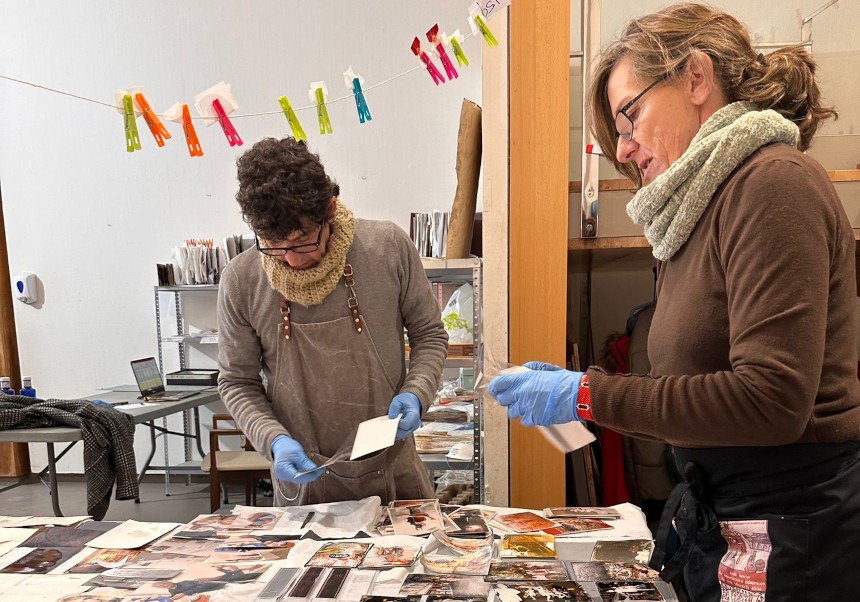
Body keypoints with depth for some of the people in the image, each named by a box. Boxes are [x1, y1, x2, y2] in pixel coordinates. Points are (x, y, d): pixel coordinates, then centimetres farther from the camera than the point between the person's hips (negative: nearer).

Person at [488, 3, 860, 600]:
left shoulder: (773, 181, -16)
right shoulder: (706, 204, 8)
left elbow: (771, 399, -24)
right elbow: (706, 388, 8)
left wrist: (591, 394, -19)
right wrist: (582, 394, 2)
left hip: (790, 543, -7)